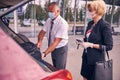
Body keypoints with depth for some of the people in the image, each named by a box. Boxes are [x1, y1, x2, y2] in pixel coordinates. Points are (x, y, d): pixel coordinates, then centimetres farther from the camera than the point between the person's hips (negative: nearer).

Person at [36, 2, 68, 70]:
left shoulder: (62, 23, -28)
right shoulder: (49, 20, -5)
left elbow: (56, 42, -32)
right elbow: (43, 32, 0)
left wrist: (44, 53, -37)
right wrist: (40, 41, -23)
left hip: (61, 49, -7)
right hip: (53, 48, 7)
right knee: (54, 69, 22)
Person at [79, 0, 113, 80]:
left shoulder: (105, 25, -17)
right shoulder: (90, 23, 5)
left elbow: (109, 46, -17)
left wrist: (91, 45, -20)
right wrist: (83, 41, -2)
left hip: (96, 59, -7)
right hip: (86, 57, 7)